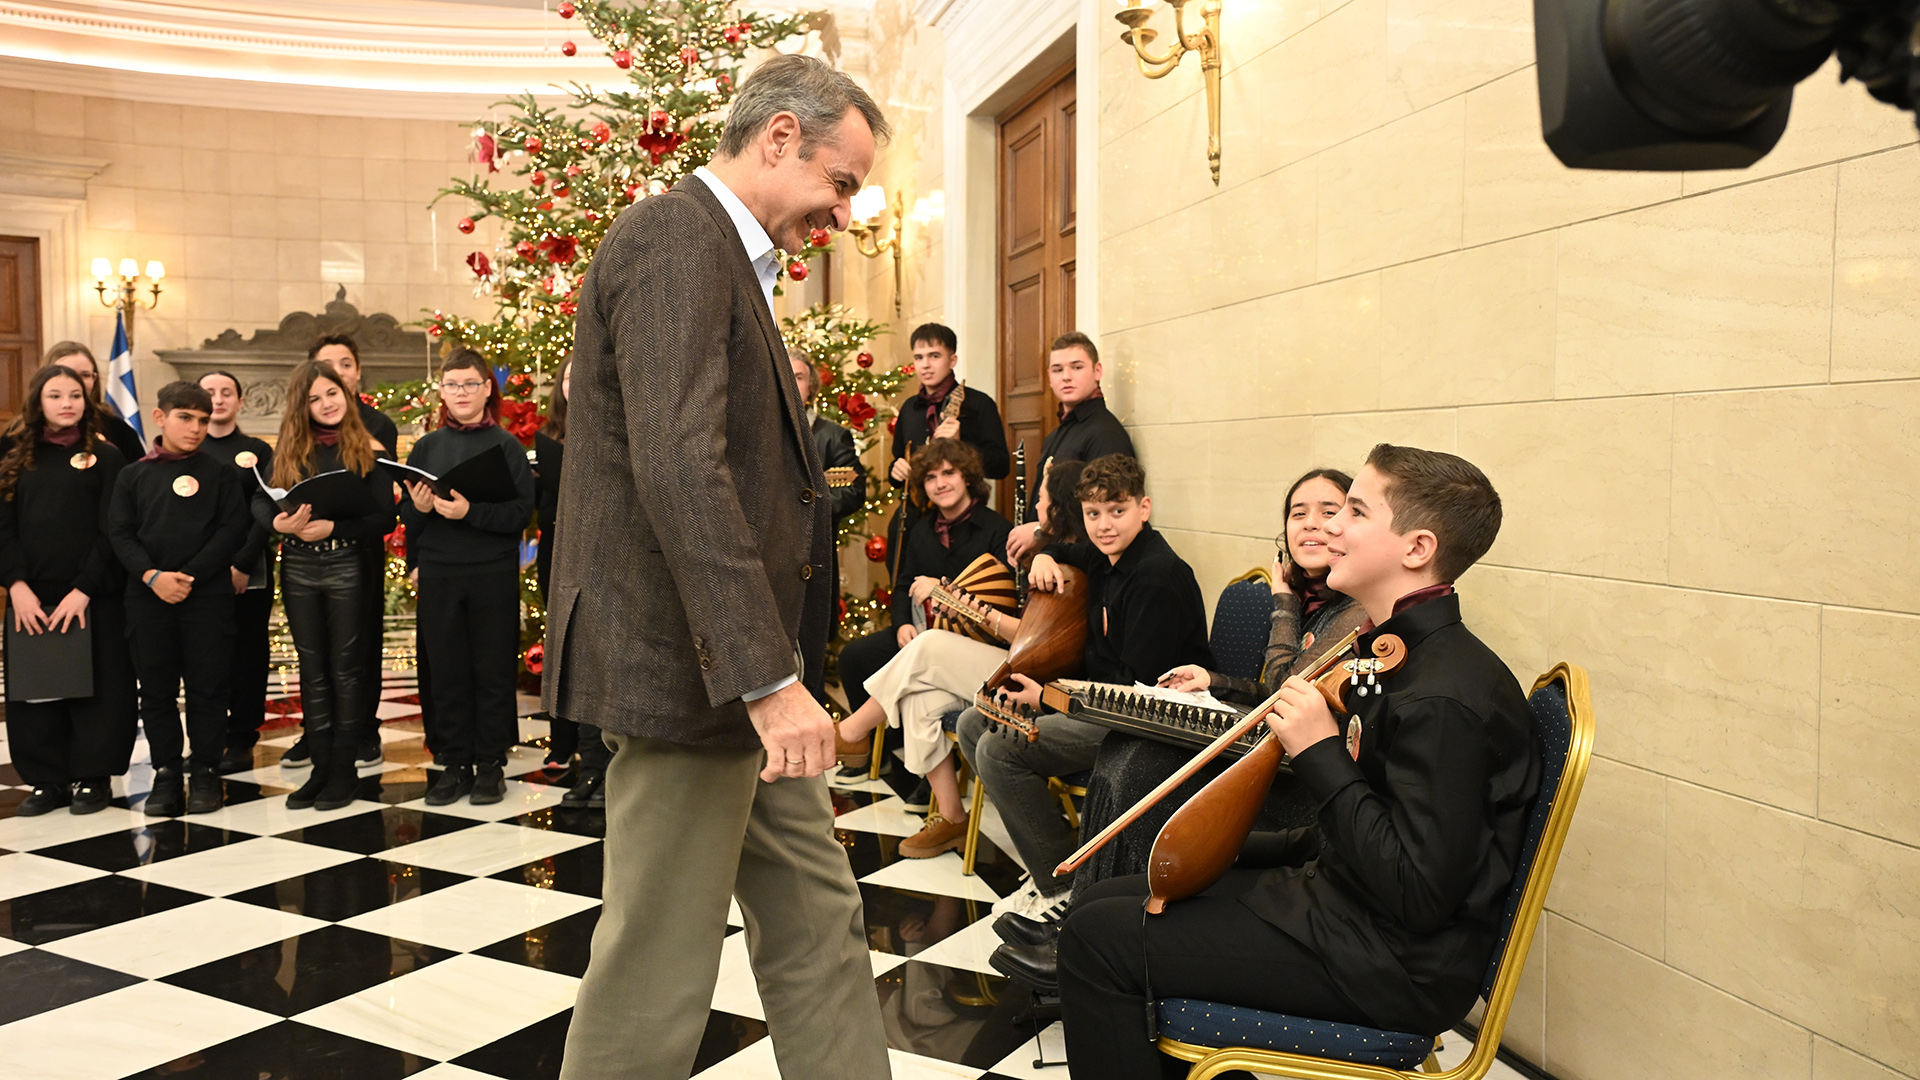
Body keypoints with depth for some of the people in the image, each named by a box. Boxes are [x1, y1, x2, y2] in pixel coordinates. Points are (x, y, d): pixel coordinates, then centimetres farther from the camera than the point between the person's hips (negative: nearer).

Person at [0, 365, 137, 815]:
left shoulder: (105, 456, 2)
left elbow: (113, 531, -5)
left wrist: (83, 590, -14)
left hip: (93, 595, -3)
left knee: (95, 688, 2)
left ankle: (92, 778, 12)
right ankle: (48, 780, 15)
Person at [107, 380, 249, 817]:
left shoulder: (221, 473, 5)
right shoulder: (133, 475, 9)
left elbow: (232, 530, -3)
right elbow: (120, 533, 3)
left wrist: (191, 575, -13)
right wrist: (152, 575, -13)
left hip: (208, 596, -2)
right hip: (148, 597, 2)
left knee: (207, 687, 1)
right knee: (156, 688, 5)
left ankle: (205, 773, 11)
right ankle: (166, 773, 14)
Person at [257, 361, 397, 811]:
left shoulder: (367, 451, -3)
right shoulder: (290, 450, 8)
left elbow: (384, 519, -9)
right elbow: (260, 500, 3)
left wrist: (333, 527, -20)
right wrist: (279, 522, -18)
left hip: (346, 567, -4)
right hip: (298, 568, 4)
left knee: (345, 668, 3)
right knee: (312, 671, 9)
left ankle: (344, 768, 10)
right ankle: (320, 767, 16)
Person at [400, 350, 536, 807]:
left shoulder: (506, 445, 1)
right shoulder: (427, 447, 10)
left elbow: (522, 512, -8)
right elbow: (407, 516, 11)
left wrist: (471, 511, -20)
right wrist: (419, 507, -11)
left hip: (493, 575, -3)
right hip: (438, 575, 3)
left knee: (492, 670, 3)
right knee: (447, 671, 6)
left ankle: (491, 763, 12)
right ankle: (456, 763, 15)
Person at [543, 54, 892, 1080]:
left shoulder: (724, 257, 19)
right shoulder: (674, 239, -13)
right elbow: (679, 467, -25)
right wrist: (767, 676, -27)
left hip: (744, 671, 10)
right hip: (688, 670, -10)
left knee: (818, 930, 14)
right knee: (656, 969, 2)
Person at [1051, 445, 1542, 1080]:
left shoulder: (1445, 698, -25)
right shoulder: (1402, 653, 8)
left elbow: (1418, 894, -27)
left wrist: (1321, 756, -25)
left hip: (1393, 968, -10)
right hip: (1333, 893, 10)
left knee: (1097, 940, -14)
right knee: (1108, 901, 12)